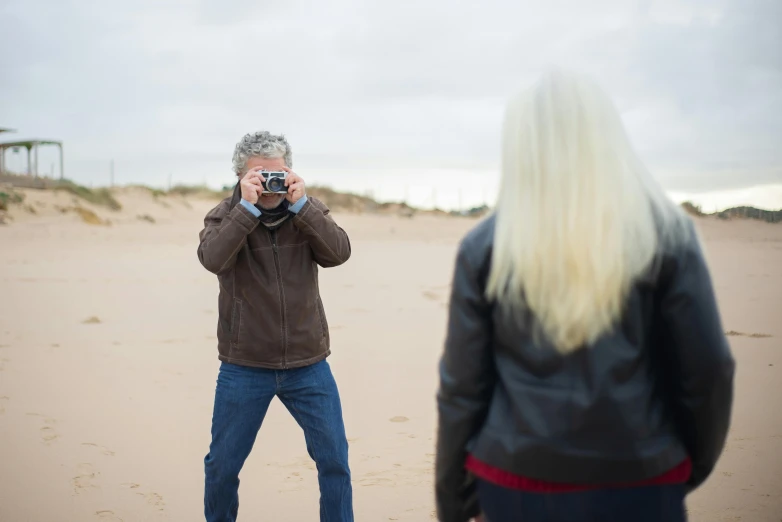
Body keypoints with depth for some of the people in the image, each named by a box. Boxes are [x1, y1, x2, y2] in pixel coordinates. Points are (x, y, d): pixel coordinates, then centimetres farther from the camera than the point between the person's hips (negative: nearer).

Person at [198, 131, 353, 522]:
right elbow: (212, 259, -23)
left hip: (308, 365, 1)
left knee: (334, 460, 4)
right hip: (244, 367, -1)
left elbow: (338, 253, -15)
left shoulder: (307, 211, 1)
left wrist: (301, 204, -21)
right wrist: (247, 207, -27)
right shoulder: (225, 216, -4)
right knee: (222, 465, 10)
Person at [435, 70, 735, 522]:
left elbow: (462, 386, -3)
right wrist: (694, 464, 14)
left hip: (514, 485, 1)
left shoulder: (485, 246, -5)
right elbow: (706, 369, -3)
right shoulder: (665, 231, -5)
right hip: (637, 484, 0)